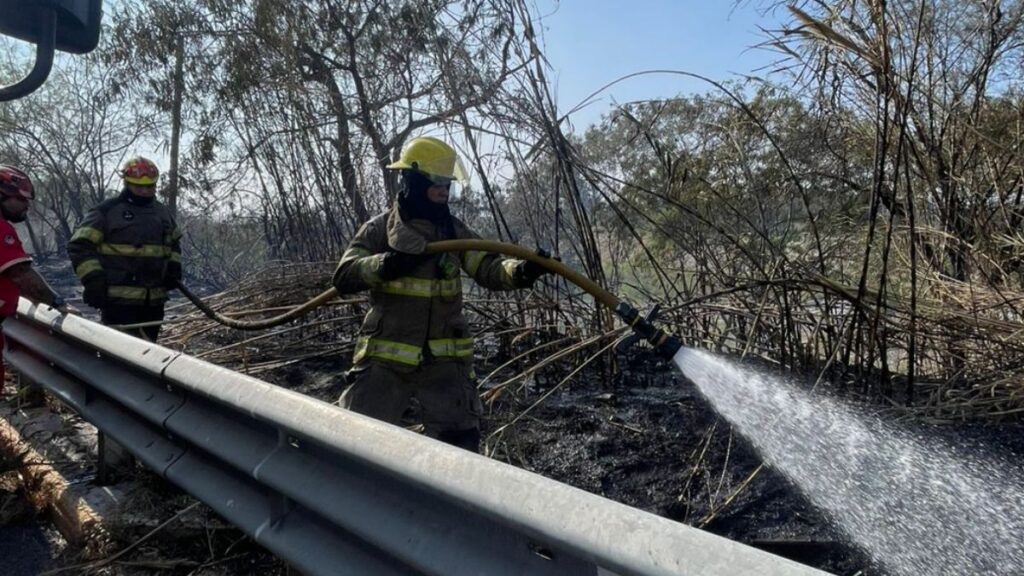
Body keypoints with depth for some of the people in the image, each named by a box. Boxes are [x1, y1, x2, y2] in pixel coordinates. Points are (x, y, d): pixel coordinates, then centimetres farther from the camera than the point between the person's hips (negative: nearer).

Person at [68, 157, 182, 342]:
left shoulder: (163, 212, 15)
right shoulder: (107, 211, -3)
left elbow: (174, 243, 30)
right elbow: (79, 246, -6)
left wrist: (174, 267, 13)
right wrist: (92, 277, -16)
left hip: (154, 300, 6)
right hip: (118, 299, -6)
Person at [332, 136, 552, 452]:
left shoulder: (454, 230, 6)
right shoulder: (380, 228, -2)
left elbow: (488, 269, -6)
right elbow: (343, 277, -9)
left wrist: (521, 271, -26)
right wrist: (385, 264, -26)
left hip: (443, 360, 2)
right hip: (386, 359, -2)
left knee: (461, 444, 6)